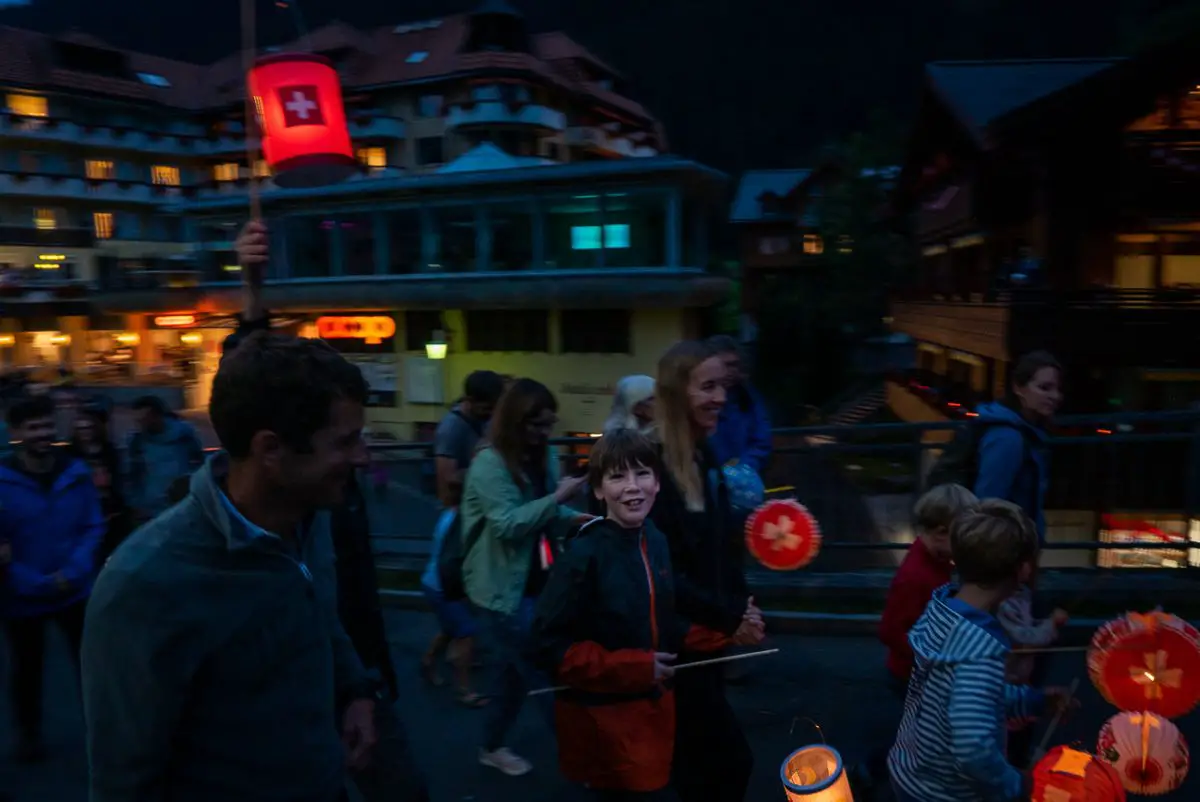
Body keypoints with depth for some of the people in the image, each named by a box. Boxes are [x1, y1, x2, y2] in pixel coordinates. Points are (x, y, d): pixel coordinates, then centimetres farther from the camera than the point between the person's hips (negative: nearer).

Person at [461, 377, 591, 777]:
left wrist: (580, 517, -7)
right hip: (504, 588, -8)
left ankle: (492, 748, 37)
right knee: (545, 671, -3)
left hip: (534, 583, 8)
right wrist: (558, 497, -29)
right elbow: (507, 524, -25)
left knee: (517, 668, 19)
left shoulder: (541, 457, 6)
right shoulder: (489, 463, -19)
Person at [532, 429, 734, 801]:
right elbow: (551, 645, -20)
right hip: (602, 722, -7)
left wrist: (726, 632, -4)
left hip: (652, 711, 7)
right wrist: (633, 668, -23)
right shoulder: (584, 555, -21)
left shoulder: (657, 543, 0)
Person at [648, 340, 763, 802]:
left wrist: (741, 604, -4)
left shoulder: (704, 457, 6)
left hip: (705, 634, 8)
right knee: (731, 759, 1)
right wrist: (728, 619, -17)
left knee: (699, 759, 20)